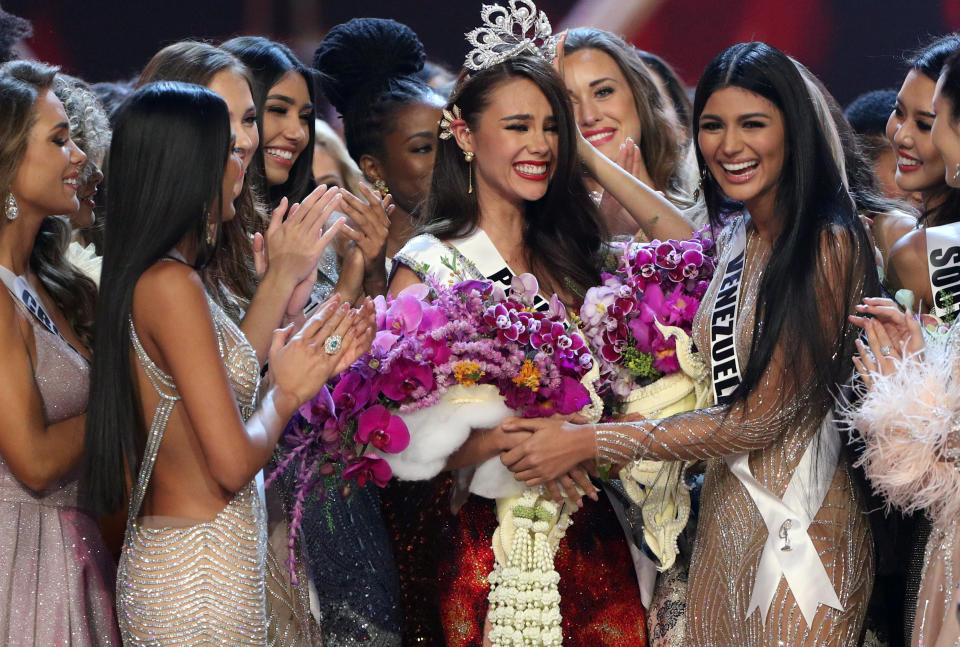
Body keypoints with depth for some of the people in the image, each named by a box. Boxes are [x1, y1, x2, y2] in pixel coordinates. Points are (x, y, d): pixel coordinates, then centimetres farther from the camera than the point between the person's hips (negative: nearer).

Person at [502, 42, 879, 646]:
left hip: (799, 523, -7)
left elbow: (759, 418, -18)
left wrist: (589, 442, -15)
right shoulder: (735, 237, 9)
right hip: (725, 511, 7)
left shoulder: (830, 245, -16)